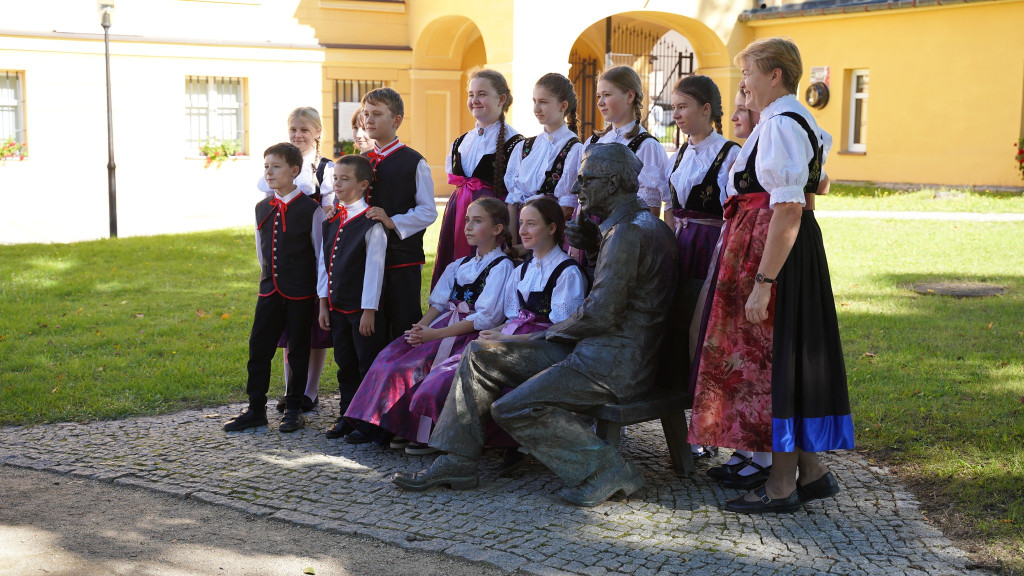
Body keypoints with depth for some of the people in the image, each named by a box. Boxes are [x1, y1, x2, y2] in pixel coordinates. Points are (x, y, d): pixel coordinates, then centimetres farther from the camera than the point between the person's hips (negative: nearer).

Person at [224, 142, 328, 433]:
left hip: (301, 294, -5)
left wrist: (322, 297, -8)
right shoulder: (262, 209, 8)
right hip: (269, 291, 5)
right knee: (258, 349, 5)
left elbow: (322, 255, -6)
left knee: (298, 352, 5)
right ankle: (256, 409, 15)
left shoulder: (310, 209, -8)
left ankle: (293, 410, 16)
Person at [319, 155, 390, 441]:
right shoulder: (331, 220, 9)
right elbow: (326, 262, 12)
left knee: (369, 364, 1)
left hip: (363, 308, -7)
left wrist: (369, 310, -15)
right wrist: (324, 303, 10)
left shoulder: (371, 223, -13)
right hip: (337, 306, 7)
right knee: (345, 364, 15)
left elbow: (374, 268, -14)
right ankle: (347, 416, 25)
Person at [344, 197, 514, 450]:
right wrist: (421, 327, -8)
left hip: (472, 335, -7)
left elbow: (486, 318, -15)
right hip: (444, 327, 8)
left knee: (417, 364, -26)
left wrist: (435, 334, -21)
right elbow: (439, 303, 14)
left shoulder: (501, 266, -6)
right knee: (392, 355, -12)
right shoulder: (460, 265, 20)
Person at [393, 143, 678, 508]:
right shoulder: (642, 223, 15)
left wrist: (552, 332, -4)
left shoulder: (628, 232, -19)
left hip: (615, 364, -11)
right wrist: (593, 244, 6)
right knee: (480, 355, 7)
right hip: (594, 349, 11)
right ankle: (456, 462, 8)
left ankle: (605, 470, -14)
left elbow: (600, 314, -23)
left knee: (511, 408, -20)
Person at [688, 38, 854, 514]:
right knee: (789, 358, 14)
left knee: (770, 358, -4)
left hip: (773, 249, -10)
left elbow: (788, 210, -23)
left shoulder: (780, 125, -17)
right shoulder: (795, 121, 16)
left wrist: (763, 281, -25)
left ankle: (781, 486, 4)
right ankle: (810, 472, 21)